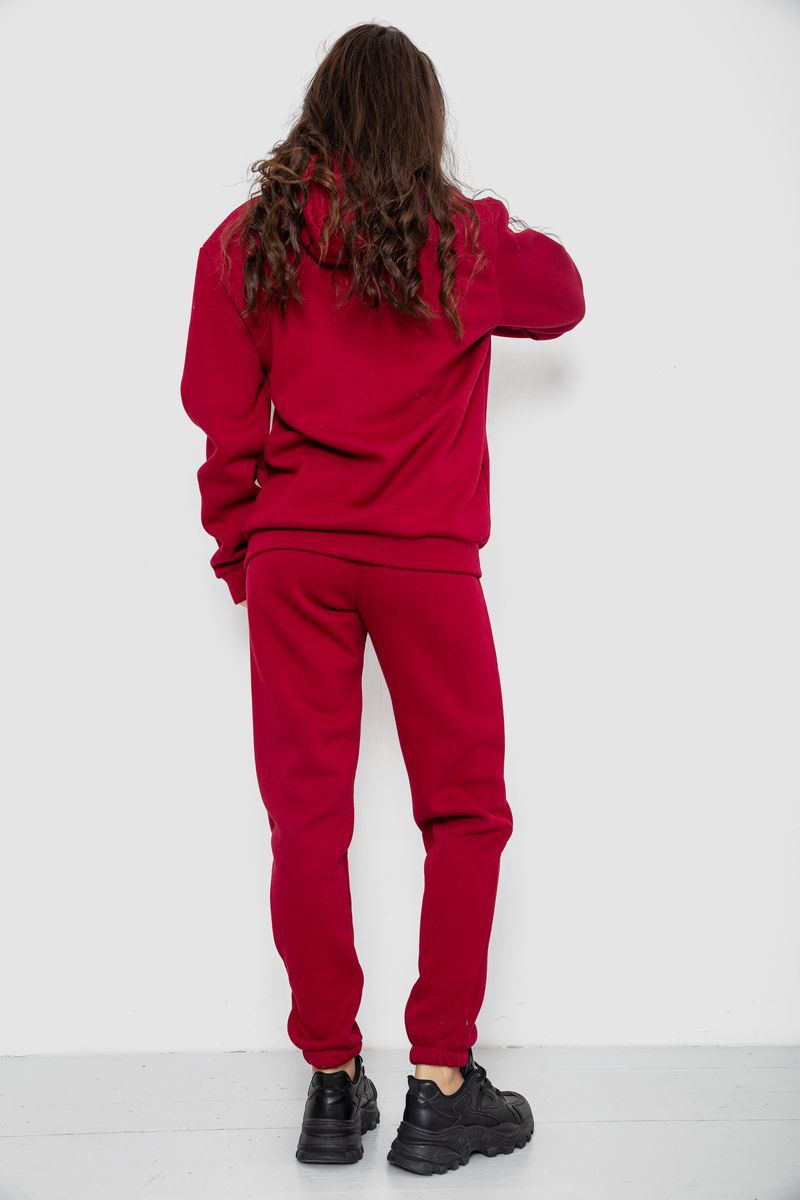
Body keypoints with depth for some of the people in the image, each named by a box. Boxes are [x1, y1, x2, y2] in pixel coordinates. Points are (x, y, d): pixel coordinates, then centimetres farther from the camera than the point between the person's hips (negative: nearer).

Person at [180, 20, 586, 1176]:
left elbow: (224, 419, 4)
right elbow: (564, 295, 22)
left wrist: (237, 545, 13)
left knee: (308, 816, 7)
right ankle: (441, 1086, 12)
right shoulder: (469, 238, 2)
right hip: (425, 559, -1)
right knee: (465, 814, 9)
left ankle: (332, 1083, 16)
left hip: (291, 554, 2)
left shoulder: (246, 239, 6)